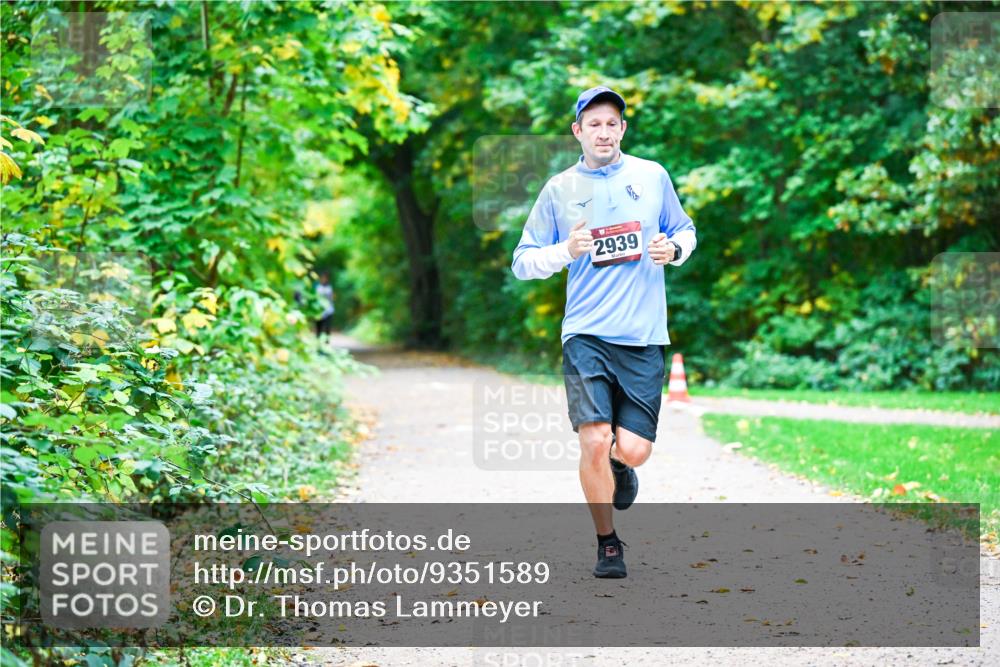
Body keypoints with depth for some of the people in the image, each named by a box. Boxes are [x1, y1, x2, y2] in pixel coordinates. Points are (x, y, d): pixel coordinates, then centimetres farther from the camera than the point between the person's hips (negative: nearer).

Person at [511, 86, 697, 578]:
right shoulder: (559, 189, 5)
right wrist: (566, 251, -12)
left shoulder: (653, 176, 8)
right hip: (586, 334, -1)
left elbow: (685, 231, 22)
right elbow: (522, 262, 7)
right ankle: (607, 544, 9)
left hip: (644, 337, 1)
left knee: (633, 449, -6)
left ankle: (618, 467, 34)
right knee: (594, 441, -13)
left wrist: (674, 249, -2)